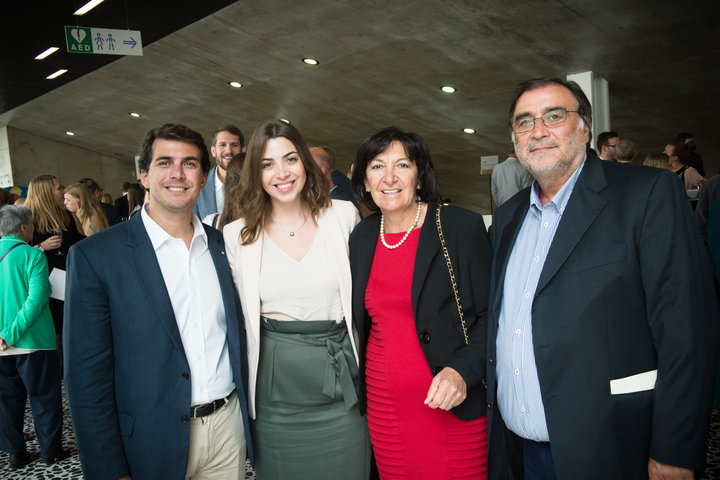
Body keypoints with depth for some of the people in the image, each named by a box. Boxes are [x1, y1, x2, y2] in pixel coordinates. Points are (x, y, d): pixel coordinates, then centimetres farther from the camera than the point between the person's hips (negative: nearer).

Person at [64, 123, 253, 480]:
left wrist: (250, 414, 7)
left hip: (228, 426, 4)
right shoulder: (95, 256, -10)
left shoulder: (224, 246, 3)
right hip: (152, 444, -3)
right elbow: (86, 376, -10)